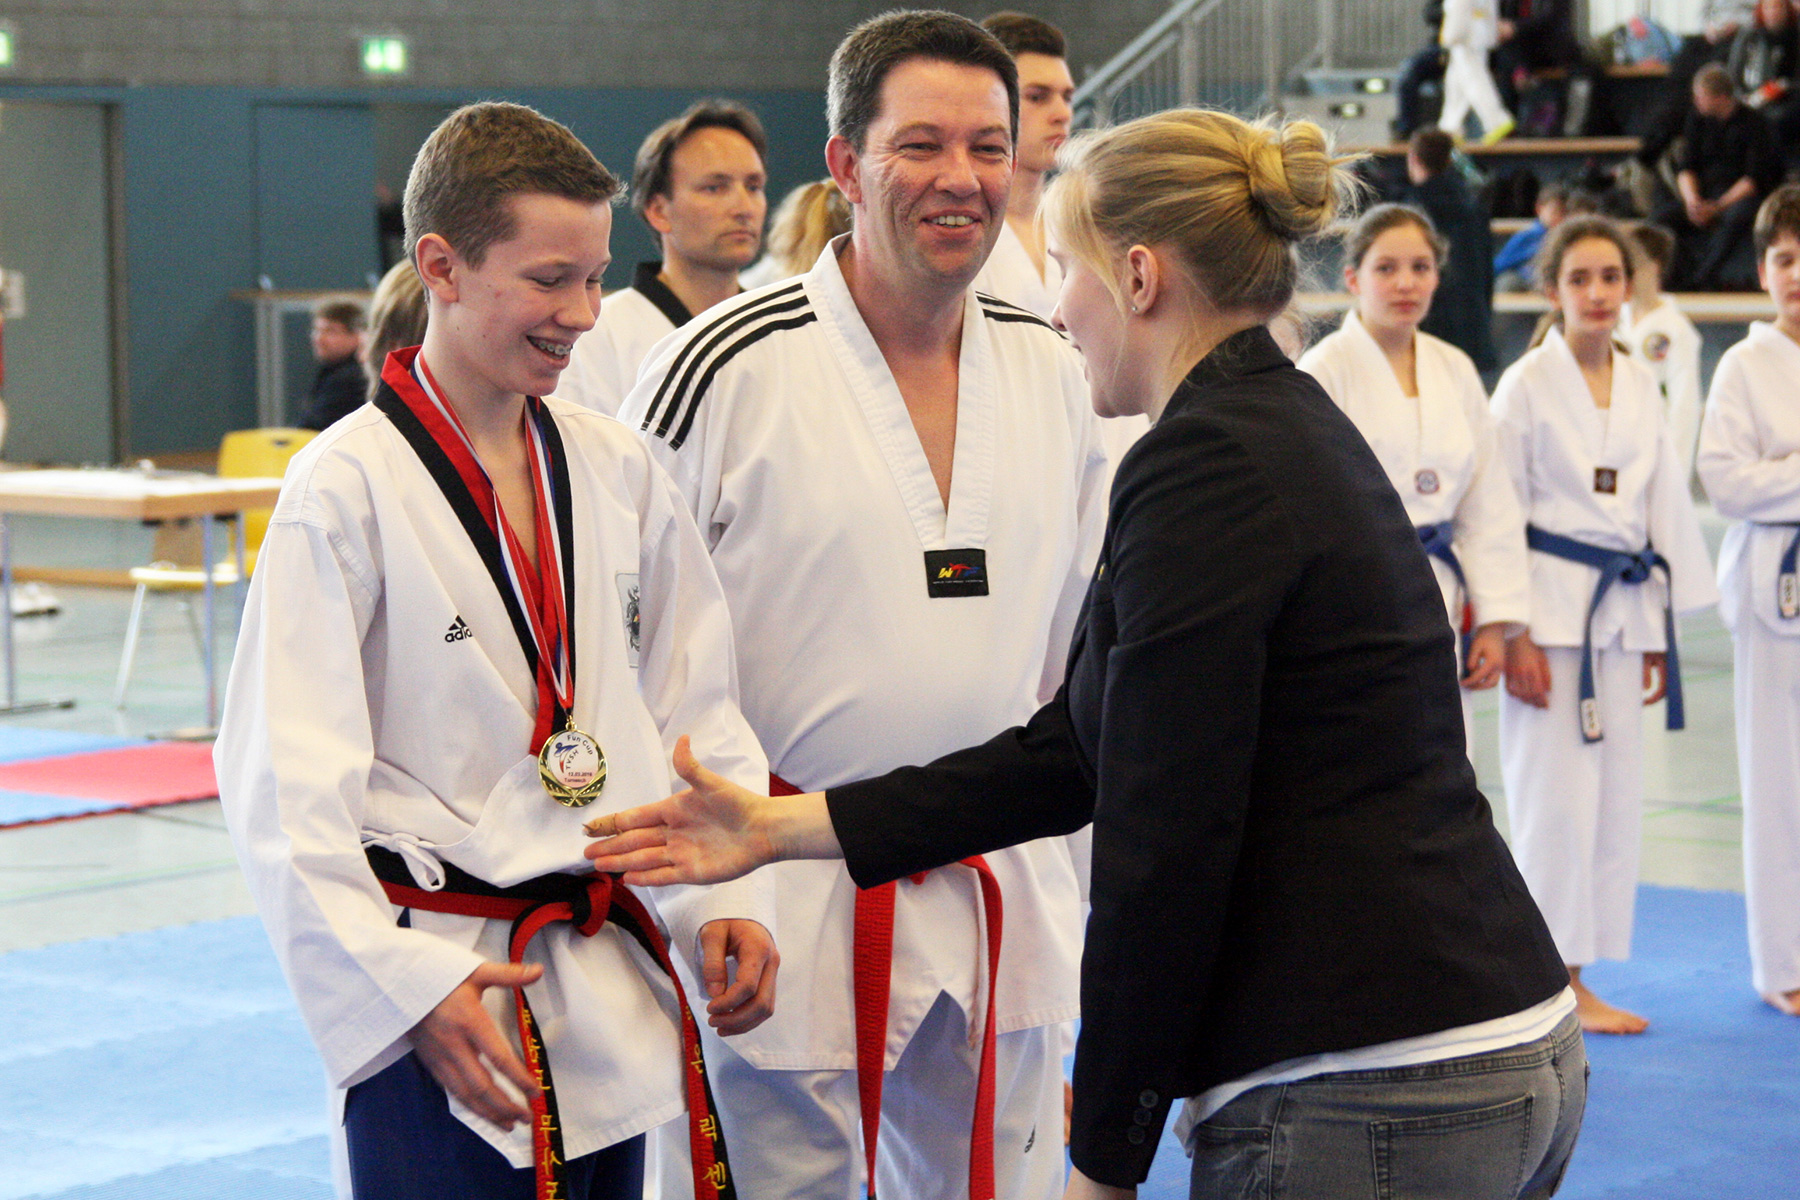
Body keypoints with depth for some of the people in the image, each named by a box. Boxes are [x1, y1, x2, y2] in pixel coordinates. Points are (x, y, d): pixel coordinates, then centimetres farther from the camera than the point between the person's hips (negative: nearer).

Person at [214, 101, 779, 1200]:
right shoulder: (348, 489, -11)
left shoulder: (617, 471, 6)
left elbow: (696, 704, 13)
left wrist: (727, 895, 0)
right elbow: (285, 785, -12)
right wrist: (406, 989, -17)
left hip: (613, 1003, 6)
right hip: (438, 1020, -5)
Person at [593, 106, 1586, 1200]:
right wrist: (784, 828, 17)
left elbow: (1164, 845, -15)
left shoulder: (1201, 471, -13)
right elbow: (1079, 751, 18)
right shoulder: (1305, 434, 17)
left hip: (1363, 1107, -9)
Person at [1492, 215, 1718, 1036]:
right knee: (1555, 794, -7)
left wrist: (1657, 631, 13)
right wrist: (1514, 634, -14)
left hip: (1621, 612, 6)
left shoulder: (1640, 386, 10)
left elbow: (1664, 505, 15)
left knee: (1616, 797, 7)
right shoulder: (1527, 384, -7)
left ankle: (1575, 979, 16)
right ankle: (1557, 979, 4)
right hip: (1553, 609, -6)